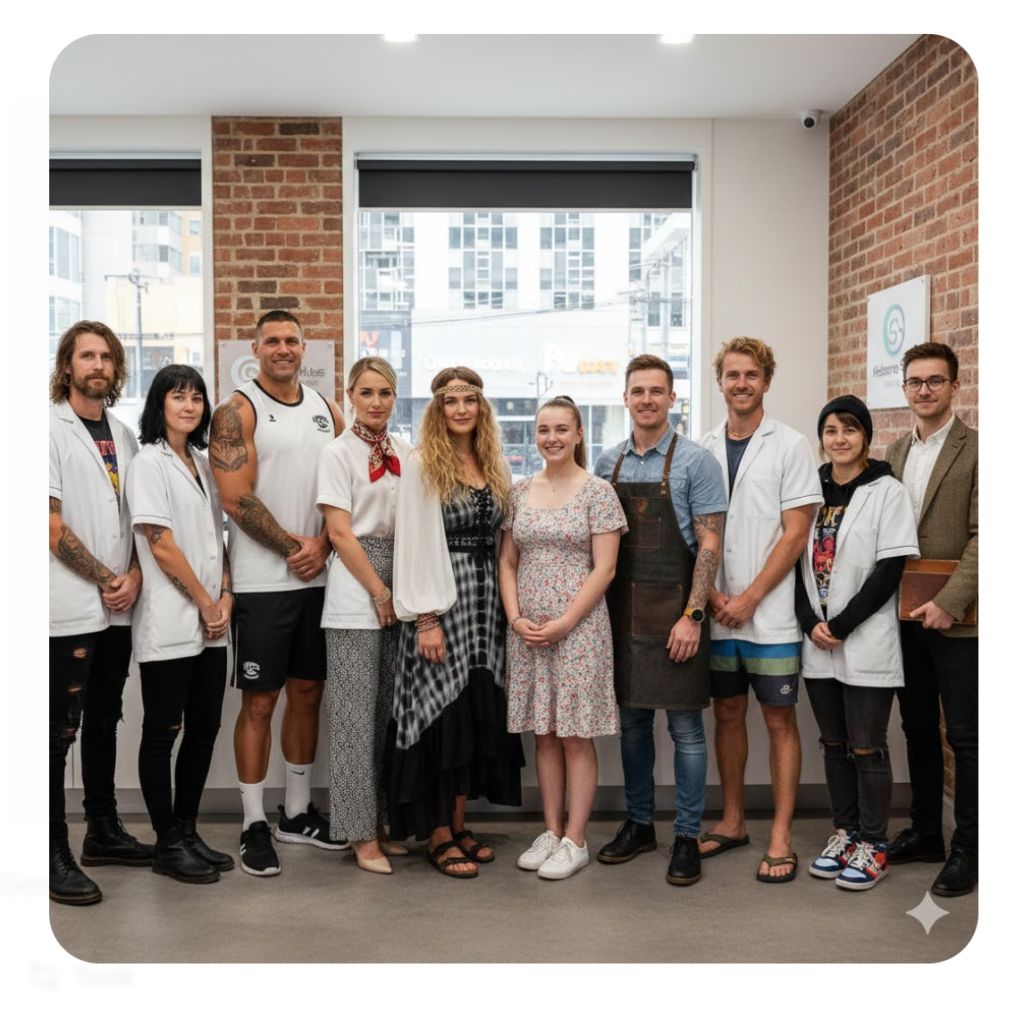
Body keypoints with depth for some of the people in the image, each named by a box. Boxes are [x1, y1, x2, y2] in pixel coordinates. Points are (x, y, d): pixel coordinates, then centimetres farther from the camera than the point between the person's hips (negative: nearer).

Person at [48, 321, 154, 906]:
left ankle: (104, 832, 26)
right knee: (60, 729, -2)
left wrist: (133, 576, -1)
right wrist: (106, 579, -9)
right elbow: (52, 526, -11)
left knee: (105, 720, 15)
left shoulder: (123, 434, 13)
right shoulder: (52, 429, -5)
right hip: (69, 609, -6)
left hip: (118, 605, 7)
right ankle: (56, 853, 5)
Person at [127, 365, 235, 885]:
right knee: (162, 733, 2)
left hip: (210, 625, 7)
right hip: (168, 624, -7)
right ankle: (168, 843, 12)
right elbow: (162, 547, -13)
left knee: (204, 728, 10)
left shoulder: (202, 464, 14)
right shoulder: (149, 463, -7)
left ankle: (188, 831, 22)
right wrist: (205, 603, -9)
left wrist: (225, 597, 1)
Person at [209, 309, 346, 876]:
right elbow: (236, 497, -13)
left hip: (318, 577, 6)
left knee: (308, 693, 12)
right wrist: (294, 547, -11)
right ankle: (254, 826, 11)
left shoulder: (326, 410, 12)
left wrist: (322, 545, -6)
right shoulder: (238, 412, -5)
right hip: (262, 581, -5)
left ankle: (297, 813, 26)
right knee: (259, 701, 0)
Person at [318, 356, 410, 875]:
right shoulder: (338, 453, -4)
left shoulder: (405, 451, 11)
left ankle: (381, 821, 20)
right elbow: (340, 532, -8)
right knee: (357, 715, -2)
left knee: (388, 711, 9)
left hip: (399, 589, 5)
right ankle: (362, 834, 7)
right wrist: (380, 593, -9)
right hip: (355, 596, -5)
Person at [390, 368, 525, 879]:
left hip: (486, 601, 6)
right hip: (441, 604, -6)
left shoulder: (495, 467, 12)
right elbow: (413, 545, -10)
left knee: (480, 713, 9)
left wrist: (507, 605, 6)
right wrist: (426, 619, -16)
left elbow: (502, 540, 14)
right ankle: (438, 836, 10)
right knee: (443, 716, -2)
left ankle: (459, 825, 22)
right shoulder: (422, 466, -6)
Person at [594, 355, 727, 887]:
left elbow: (709, 544, -8)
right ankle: (638, 823, 26)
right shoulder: (608, 462, 9)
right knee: (632, 720, 13)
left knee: (685, 725, 2)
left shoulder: (694, 460, -5)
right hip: (621, 608, 5)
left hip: (673, 608, -5)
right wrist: (598, 605, 8)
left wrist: (692, 614, -15)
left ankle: (687, 836, 13)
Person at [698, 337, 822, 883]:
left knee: (779, 719, 2)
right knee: (728, 713, 13)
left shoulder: (789, 445, -4)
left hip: (770, 613, -4)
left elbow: (795, 534, -8)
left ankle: (781, 837, 10)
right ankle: (732, 822, 26)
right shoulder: (704, 448, 9)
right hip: (718, 612, 4)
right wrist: (712, 595, -3)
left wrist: (748, 598, -12)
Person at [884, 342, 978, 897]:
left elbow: (982, 537, -14)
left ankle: (966, 850, 14)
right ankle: (924, 833, 28)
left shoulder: (975, 450, -8)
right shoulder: (895, 451, 12)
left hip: (955, 618, -6)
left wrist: (949, 602, -20)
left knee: (965, 736, 2)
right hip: (906, 616, 6)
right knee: (918, 727, 15)